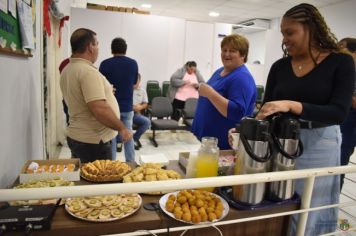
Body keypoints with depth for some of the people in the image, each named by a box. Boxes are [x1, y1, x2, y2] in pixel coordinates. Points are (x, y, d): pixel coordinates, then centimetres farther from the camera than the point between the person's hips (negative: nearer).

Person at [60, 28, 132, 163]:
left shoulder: (67, 70, 9)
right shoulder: (88, 72, -21)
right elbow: (99, 109, -29)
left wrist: (102, 91, 24)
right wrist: (122, 128, -19)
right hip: (93, 141, -9)